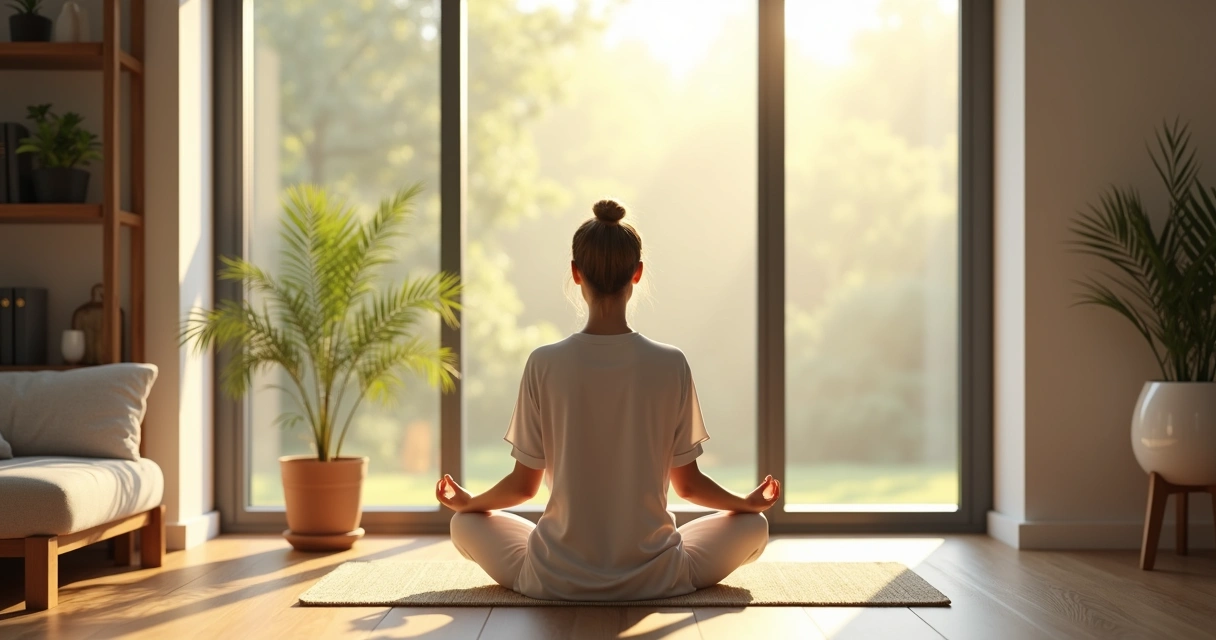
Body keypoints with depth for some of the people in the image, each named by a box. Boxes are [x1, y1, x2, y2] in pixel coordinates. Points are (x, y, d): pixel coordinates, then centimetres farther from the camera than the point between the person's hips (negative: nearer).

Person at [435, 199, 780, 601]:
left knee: (465, 524, 27)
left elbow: (524, 485, -2)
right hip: (653, 579, 1)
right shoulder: (671, 365, -10)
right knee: (752, 525, 25)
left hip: (556, 579, -1)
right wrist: (748, 502, 19)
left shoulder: (544, 364, -10)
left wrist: (467, 501, 18)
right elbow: (688, 484, -1)